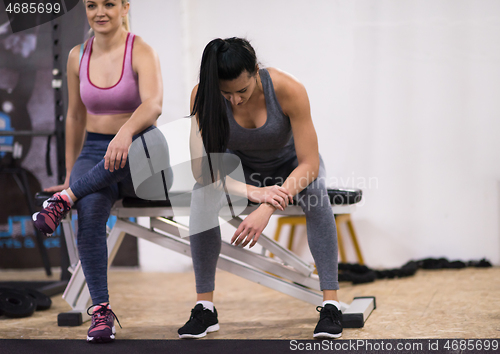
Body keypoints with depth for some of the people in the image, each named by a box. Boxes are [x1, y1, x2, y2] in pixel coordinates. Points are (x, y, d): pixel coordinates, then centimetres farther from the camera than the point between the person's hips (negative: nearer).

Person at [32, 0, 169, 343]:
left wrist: (126, 132, -48)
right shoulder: (77, 57, 6)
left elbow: (154, 103, -27)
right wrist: (70, 175, 18)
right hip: (94, 154, 3)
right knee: (91, 211, -32)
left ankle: (65, 199, -28)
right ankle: (101, 311, -28)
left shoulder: (141, 51, -9)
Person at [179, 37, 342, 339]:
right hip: (242, 167, 1)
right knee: (202, 195, -31)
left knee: (314, 191, -36)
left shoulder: (288, 90, -33)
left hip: (289, 164, -1)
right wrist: (254, 193, -46)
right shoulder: (203, 96, -28)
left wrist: (266, 211, -45)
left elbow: (309, 164, -31)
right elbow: (202, 168, -29)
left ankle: (331, 304, -32)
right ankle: (205, 307, -23)